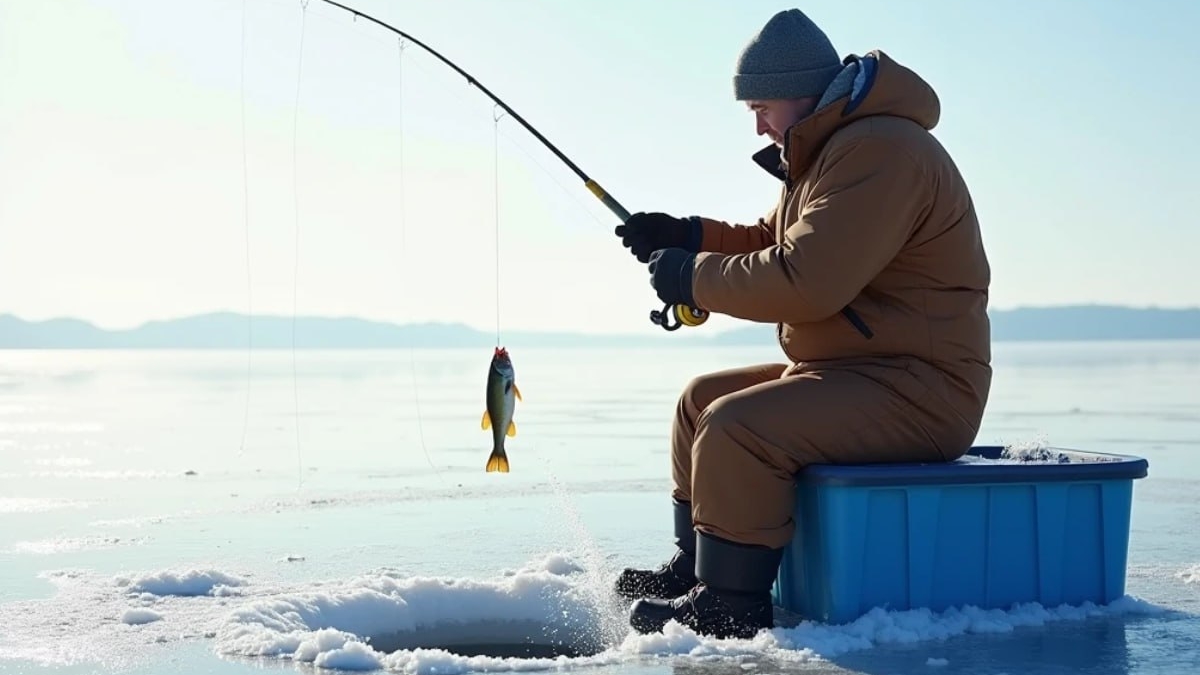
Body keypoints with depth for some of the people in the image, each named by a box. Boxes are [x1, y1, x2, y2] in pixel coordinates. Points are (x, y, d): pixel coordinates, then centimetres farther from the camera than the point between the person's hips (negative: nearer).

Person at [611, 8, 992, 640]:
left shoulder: (877, 151, -20)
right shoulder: (825, 150, 15)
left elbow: (805, 282, -29)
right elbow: (772, 243, 24)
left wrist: (695, 278, -16)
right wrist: (691, 236, 5)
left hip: (916, 389, -11)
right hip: (851, 372, 11)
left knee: (735, 427, -27)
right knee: (702, 398, 16)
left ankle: (729, 606, -14)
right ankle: (692, 565, 21)